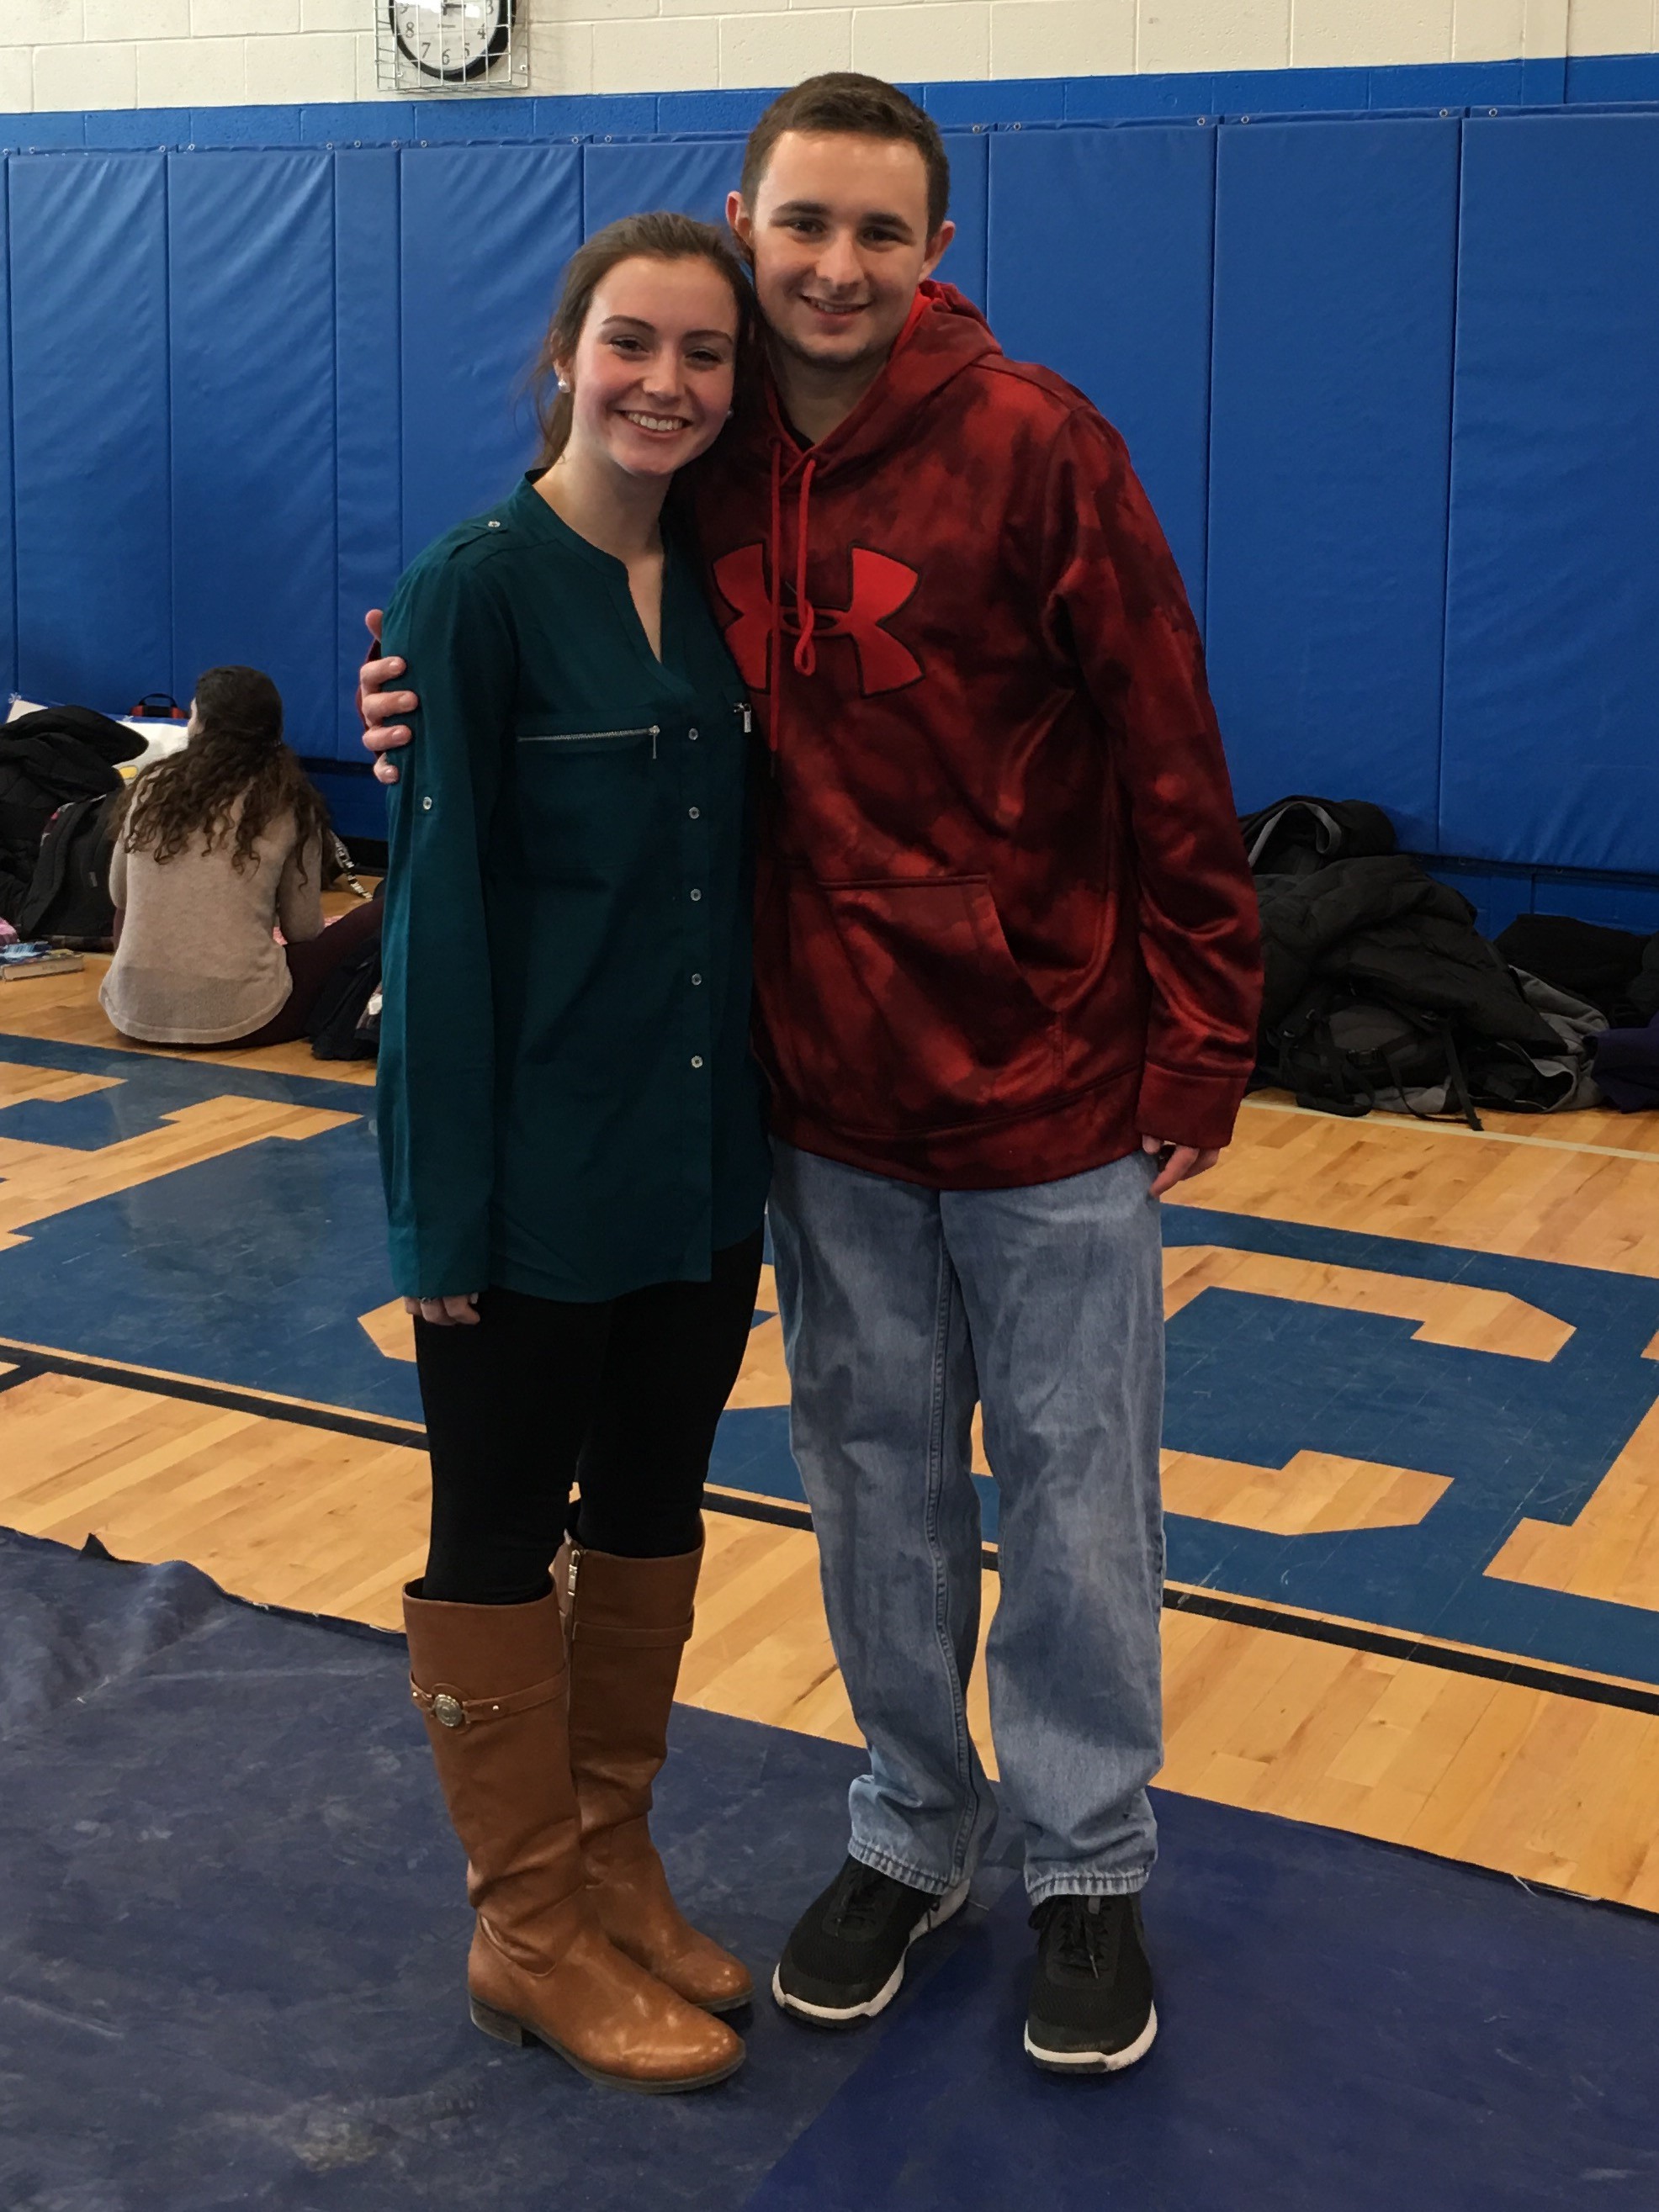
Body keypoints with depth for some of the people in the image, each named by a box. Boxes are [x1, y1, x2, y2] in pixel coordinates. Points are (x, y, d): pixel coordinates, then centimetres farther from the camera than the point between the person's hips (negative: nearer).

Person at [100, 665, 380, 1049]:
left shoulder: (152, 787, 6)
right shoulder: (288, 805, 0)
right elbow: (303, 930, 8)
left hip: (136, 1013, 3)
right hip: (240, 1019, -3)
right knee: (370, 921, 14)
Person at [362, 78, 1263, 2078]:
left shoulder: (1033, 449, -12)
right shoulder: (708, 471, 1)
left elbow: (1168, 772, -10)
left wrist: (1197, 1059, -10)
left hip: (1050, 1098, -4)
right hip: (827, 1101, 4)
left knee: (1072, 1500, 9)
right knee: (874, 1491, 16)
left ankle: (1089, 1868, 27)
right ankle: (912, 1832, 35)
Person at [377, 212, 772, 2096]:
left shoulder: (716, 581, 6)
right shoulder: (479, 586, -12)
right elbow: (441, 899, -14)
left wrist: (755, 1117, 6)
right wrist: (451, 1202, -15)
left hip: (703, 1161, 7)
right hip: (537, 1167, -6)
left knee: (652, 1516, 17)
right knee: (502, 1541, 9)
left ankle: (613, 1866, 35)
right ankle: (529, 1930, 25)